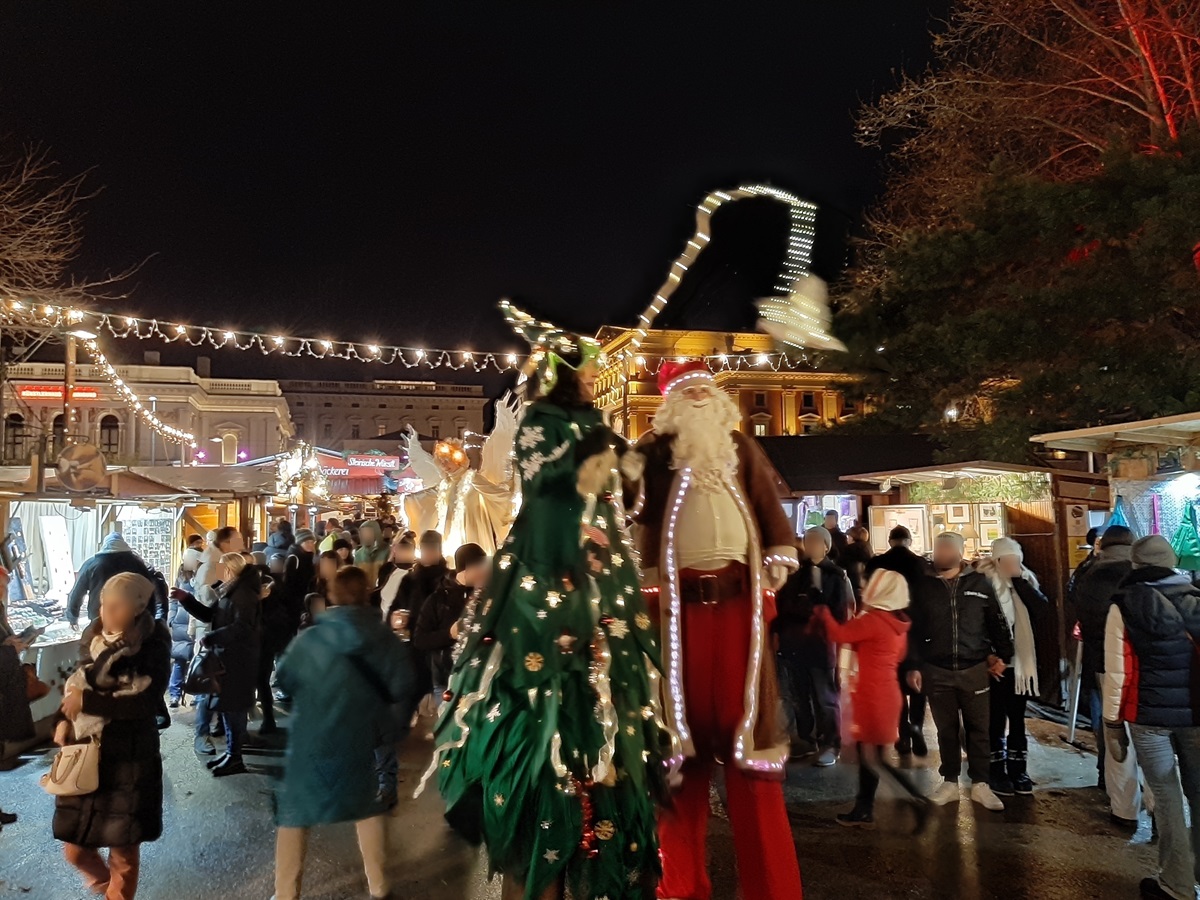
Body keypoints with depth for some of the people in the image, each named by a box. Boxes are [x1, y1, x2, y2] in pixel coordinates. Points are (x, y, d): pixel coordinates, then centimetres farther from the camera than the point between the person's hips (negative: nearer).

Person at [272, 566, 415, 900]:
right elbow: (402, 690, -3)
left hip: (310, 740, -2)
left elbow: (284, 680, 2)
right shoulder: (388, 642, -10)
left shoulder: (308, 640, -12)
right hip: (361, 740, 2)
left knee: (293, 814, 14)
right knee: (369, 807, 21)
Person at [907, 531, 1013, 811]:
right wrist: (914, 667, -1)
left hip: (974, 670, 0)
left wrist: (1002, 655, 4)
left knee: (978, 729, 7)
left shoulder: (979, 583, 1)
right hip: (937, 672, 0)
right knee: (946, 730, 10)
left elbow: (997, 623, 8)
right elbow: (913, 631, 3)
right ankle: (950, 783, 22)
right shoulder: (923, 587, 1)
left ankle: (980, 785, 19)